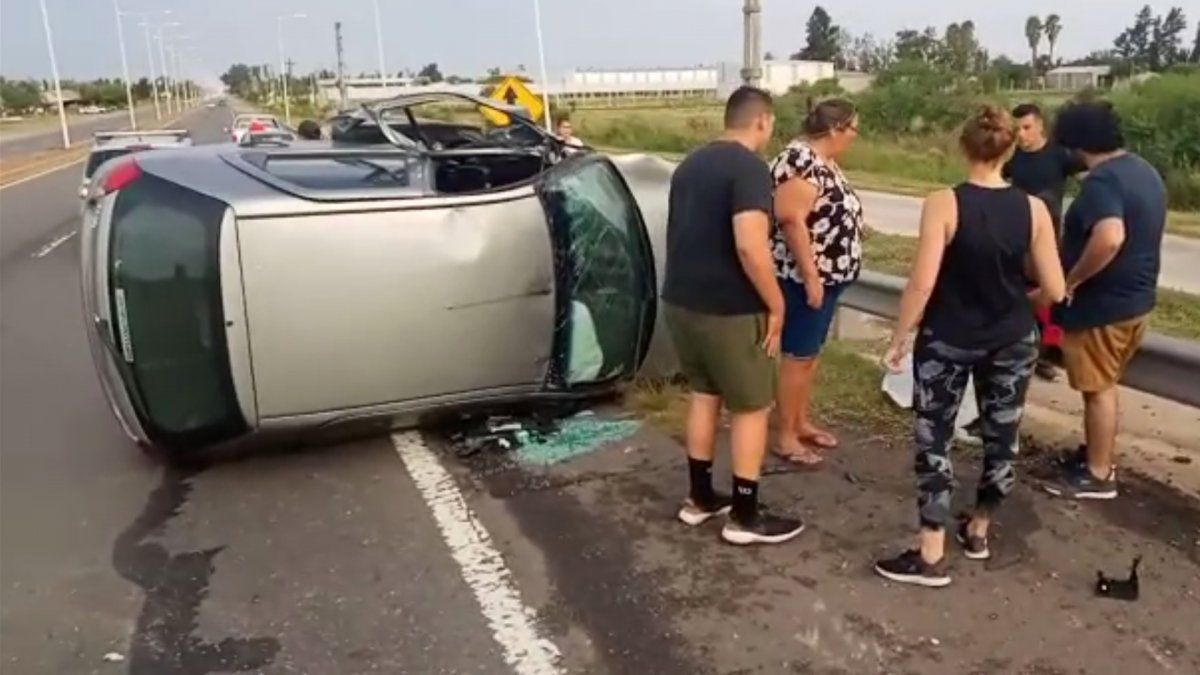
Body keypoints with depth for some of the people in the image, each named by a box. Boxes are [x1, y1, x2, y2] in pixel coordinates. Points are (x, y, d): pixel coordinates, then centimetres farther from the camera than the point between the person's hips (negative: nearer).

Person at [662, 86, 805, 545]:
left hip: (680, 301, 8)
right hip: (730, 311, -8)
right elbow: (750, 247, -27)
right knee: (752, 407, 6)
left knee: (704, 395, 20)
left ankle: (700, 498, 29)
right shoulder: (749, 168, -16)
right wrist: (776, 305, -17)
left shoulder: (690, 165, 12)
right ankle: (745, 517, 14)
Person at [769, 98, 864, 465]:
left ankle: (802, 423, 29)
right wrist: (810, 276, -26)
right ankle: (785, 437, 8)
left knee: (812, 352, 17)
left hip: (828, 274, 10)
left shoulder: (823, 161, 13)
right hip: (806, 276, -10)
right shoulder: (801, 159, -19)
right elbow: (790, 219, -26)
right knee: (799, 356, -2)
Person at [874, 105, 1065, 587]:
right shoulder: (1033, 209, -6)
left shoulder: (944, 204, -16)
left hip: (948, 341, -4)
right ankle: (978, 531, 37)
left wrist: (899, 339, -9)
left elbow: (922, 282, -20)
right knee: (1002, 437, 18)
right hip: (1013, 341, 4)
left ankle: (931, 558, 8)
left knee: (933, 442, 5)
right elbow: (1054, 290, -5)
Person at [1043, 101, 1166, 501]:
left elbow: (1109, 238, -39)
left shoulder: (1102, 180, -22)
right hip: (1136, 298, 9)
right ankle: (1099, 454, 34)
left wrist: (1072, 280, -26)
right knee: (1105, 385, 21)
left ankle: (1097, 476, 14)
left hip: (1102, 304, -9)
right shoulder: (1145, 171, 9)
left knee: (1098, 389, 3)